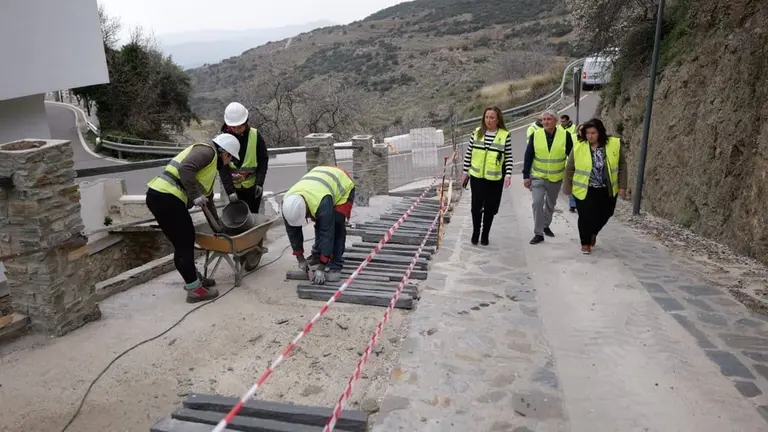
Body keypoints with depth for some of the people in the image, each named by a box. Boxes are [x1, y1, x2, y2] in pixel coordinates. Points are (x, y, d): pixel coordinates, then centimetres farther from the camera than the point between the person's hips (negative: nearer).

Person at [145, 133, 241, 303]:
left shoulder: (212, 164, 26)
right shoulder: (207, 151, -4)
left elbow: (207, 196, 34)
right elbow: (185, 169, -23)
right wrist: (196, 196, -17)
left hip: (161, 196, 10)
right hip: (166, 197, -10)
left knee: (185, 241, 19)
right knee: (184, 243, -2)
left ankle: (193, 278, 33)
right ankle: (195, 289, 6)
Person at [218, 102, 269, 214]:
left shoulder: (255, 136, -12)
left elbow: (263, 160, -5)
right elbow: (222, 168, -11)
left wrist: (259, 182, -15)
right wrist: (230, 190, -19)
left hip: (253, 186, 0)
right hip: (234, 187, 1)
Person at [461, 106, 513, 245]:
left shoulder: (505, 135, -4)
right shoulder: (477, 132, 1)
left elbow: (508, 157, -1)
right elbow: (468, 153, 7)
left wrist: (508, 174, -10)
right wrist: (465, 172, 7)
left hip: (495, 179, -1)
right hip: (477, 177, 1)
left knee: (490, 207, 7)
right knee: (476, 206, 3)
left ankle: (485, 234, 24)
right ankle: (475, 232, 24)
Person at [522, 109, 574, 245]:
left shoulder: (565, 135, -9)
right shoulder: (535, 135, -8)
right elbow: (528, 157, -4)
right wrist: (526, 176, -6)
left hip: (556, 178, 1)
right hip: (537, 176, -1)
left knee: (551, 204, 18)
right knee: (537, 203, -12)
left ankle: (546, 225, 41)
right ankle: (538, 233, -3)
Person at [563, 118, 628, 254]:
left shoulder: (614, 144, -7)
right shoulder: (579, 146, -10)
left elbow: (622, 166, 1)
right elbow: (569, 169, -3)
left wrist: (622, 186, -2)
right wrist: (567, 188, -1)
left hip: (607, 190, 2)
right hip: (585, 190, -2)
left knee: (603, 216, 14)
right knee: (586, 218, 2)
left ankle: (593, 233, 45)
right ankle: (585, 243, 23)